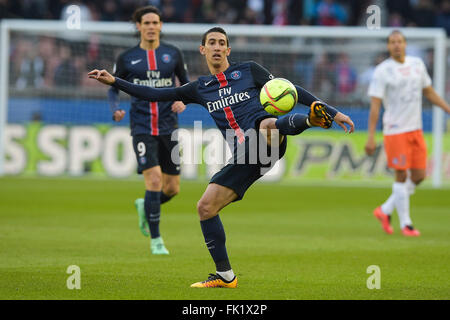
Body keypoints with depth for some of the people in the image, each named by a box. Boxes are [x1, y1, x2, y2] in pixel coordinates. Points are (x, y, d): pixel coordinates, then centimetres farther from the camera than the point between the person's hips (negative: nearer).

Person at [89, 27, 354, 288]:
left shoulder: (249, 70, 11)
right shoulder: (200, 88, 21)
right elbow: (156, 95, 23)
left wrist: (333, 112, 4)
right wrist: (114, 81, 17)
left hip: (268, 146, -5)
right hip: (243, 157, 5)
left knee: (266, 125, -40)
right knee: (206, 207, -2)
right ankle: (225, 275, 6)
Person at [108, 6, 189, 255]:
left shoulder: (173, 54, 6)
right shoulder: (127, 58, 2)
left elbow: (186, 83, 16)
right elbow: (113, 89, 11)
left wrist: (183, 100, -6)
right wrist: (115, 109, -10)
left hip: (168, 127, 3)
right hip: (142, 128, -3)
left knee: (172, 189, 3)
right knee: (154, 180, -17)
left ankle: (145, 207, 37)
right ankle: (155, 240, -5)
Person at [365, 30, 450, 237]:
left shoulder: (417, 64, 10)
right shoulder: (382, 71, -8)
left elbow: (429, 92, 22)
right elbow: (375, 105, -10)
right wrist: (371, 137, -14)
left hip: (416, 130, 6)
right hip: (395, 132, -6)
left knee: (418, 176, 4)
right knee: (401, 176, -4)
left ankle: (385, 211, 20)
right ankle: (405, 224, 6)